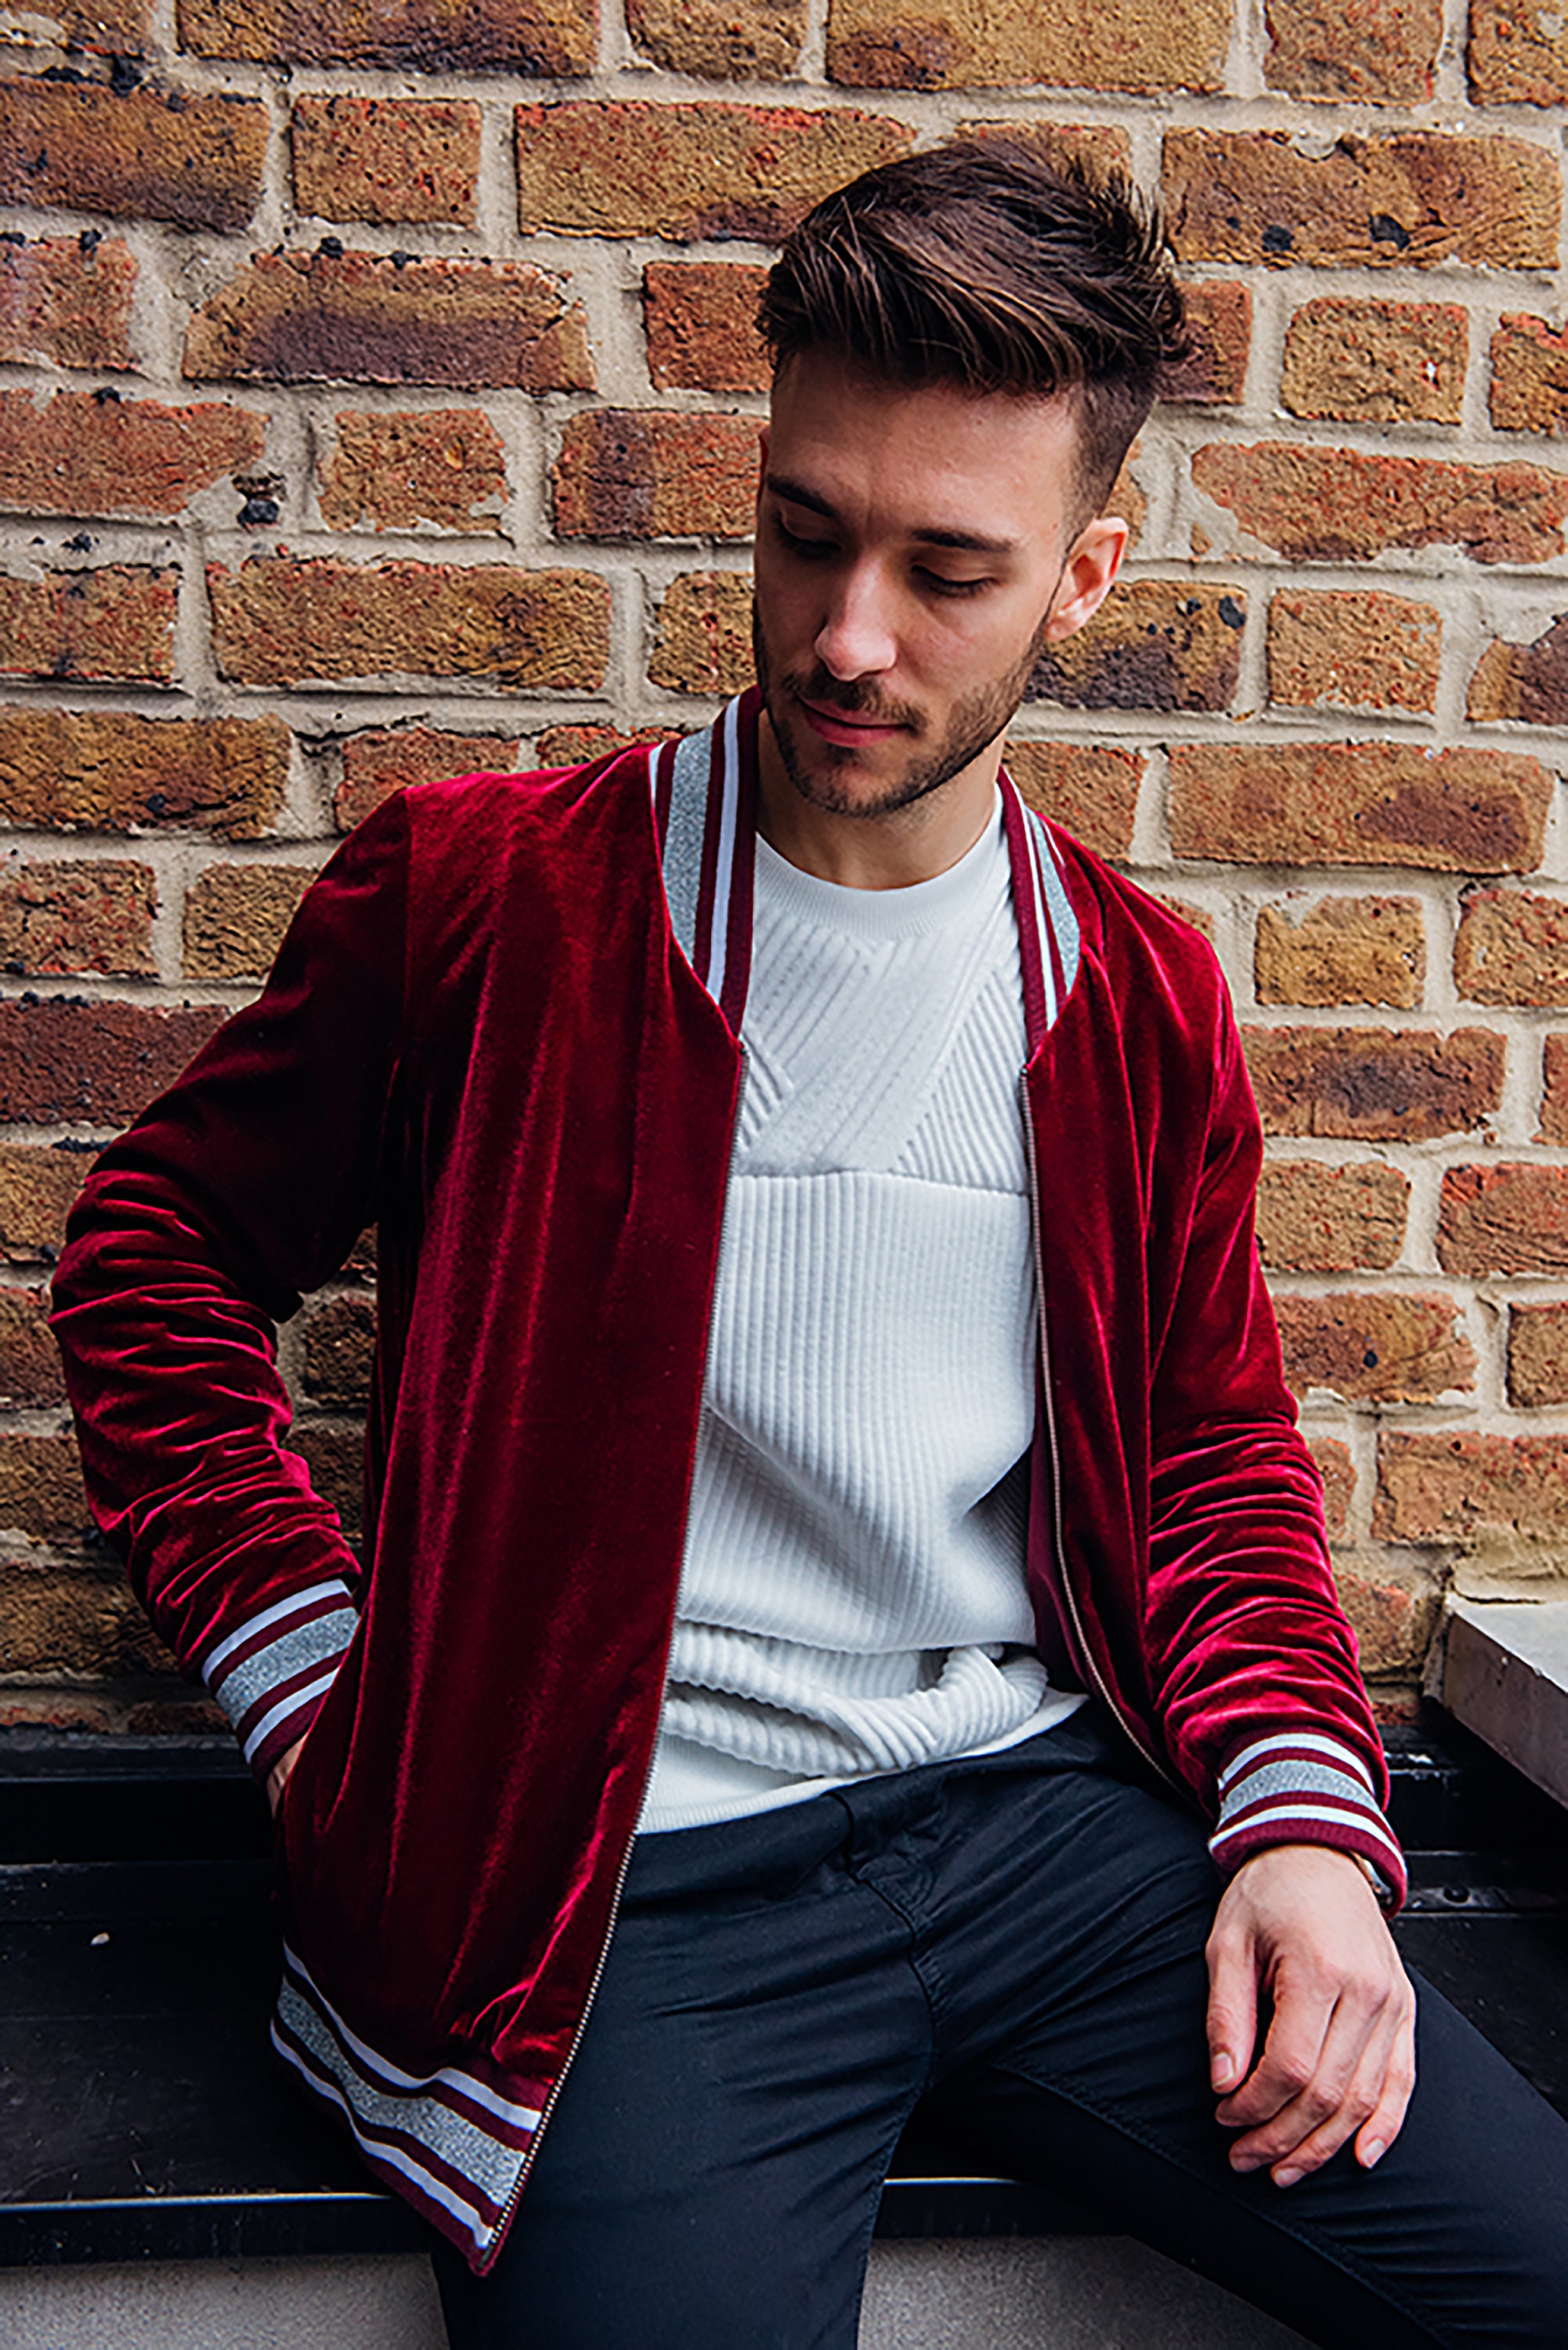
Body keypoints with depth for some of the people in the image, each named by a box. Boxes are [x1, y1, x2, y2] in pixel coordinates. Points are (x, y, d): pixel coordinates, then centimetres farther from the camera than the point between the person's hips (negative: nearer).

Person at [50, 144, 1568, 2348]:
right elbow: (156, 1263, 6)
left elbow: (1220, 1463, 14)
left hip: (1052, 1811, 3)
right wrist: (326, 1710, -3)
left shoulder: (1141, 999, 6)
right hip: (631, 1874, -2)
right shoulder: (479, 892, -4)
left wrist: (1303, 1821, -3)